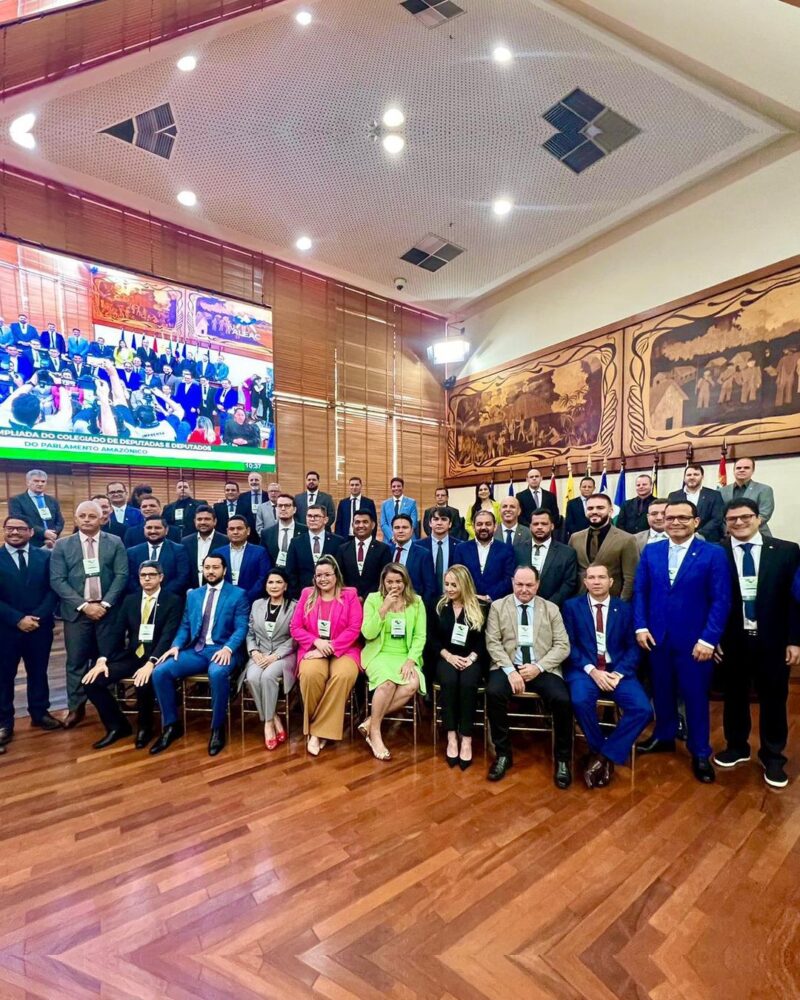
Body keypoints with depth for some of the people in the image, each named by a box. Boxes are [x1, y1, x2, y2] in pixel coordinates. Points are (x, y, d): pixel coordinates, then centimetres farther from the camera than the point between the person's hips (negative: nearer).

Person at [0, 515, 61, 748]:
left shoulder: (45, 556, 3)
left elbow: (53, 589, -1)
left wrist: (38, 616, -12)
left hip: (40, 626, 2)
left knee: (38, 671, 13)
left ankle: (40, 714, 27)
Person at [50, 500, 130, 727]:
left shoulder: (115, 543, 3)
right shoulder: (62, 545, 4)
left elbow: (122, 575, -2)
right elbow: (57, 580, -3)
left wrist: (105, 603, -12)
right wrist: (83, 605, -12)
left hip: (108, 609, 0)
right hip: (76, 611, 1)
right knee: (76, 660, 7)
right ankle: (76, 707, 24)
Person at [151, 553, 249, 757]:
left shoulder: (238, 594, 2)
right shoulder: (193, 595, 18)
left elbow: (241, 628, -6)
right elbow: (185, 626, 15)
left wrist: (228, 648, -23)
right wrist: (176, 645, -5)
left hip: (222, 650, -5)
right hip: (195, 650, 5)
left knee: (218, 673, -37)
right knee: (160, 671, -17)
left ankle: (217, 728, -14)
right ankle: (171, 726, 2)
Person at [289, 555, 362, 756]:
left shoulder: (350, 595, 4)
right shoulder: (307, 594, 10)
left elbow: (354, 629, -5)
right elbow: (295, 628, 5)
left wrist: (330, 647, -15)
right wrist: (317, 642, -12)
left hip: (343, 650, -1)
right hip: (313, 649, 1)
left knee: (344, 675, -33)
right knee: (311, 674, -32)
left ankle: (319, 731, -16)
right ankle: (313, 726, -7)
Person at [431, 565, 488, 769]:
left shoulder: (481, 607, 2)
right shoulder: (439, 606, 7)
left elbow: (484, 640, 0)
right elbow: (433, 638, 5)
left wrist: (471, 657, -15)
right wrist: (448, 655, -10)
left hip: (472, 659, -1)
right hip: (446, 658, 1)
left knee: (468, 684, -32)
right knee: (449, 682, -31)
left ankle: (466, 739, -20)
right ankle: (451, 737, -20)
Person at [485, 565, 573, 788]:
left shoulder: (551, 609, 9)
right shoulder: (498, 606, 6)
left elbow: (562, 646, 3)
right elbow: (493, 643, -1)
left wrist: (538, 667, -13)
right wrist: (510, 670, -16)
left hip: (543, 669, 1)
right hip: (508, 666, 0)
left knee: (562, 700, -26)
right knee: (494, 693, -29)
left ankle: (562, 759, 0)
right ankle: (503, 753, -7)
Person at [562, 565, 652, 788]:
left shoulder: (625, 609, 10)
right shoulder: (572, 606, 6)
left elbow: (633, 648, 4)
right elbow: (569, 644, -1)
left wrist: (618, 673, -12)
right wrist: (592, 670, -14)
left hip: (617, 671, 2)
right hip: (584, 669, -2)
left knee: (643, 709, -23)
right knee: (580, 701, -31)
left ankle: (604, 755, -6)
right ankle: (603, 754, -3)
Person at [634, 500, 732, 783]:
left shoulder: (714, 554, -7)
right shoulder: (650, 551, 3)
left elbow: (721, 600, -9)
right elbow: (640, 591, 4)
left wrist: (708, 639, -14)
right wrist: (641, 626, -4)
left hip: (694, 640, -3)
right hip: (656, 636, 3)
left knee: (696, 696, 10)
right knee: (662, 691, 17)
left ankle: (700, 752, 29)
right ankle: (663, 737, 37)